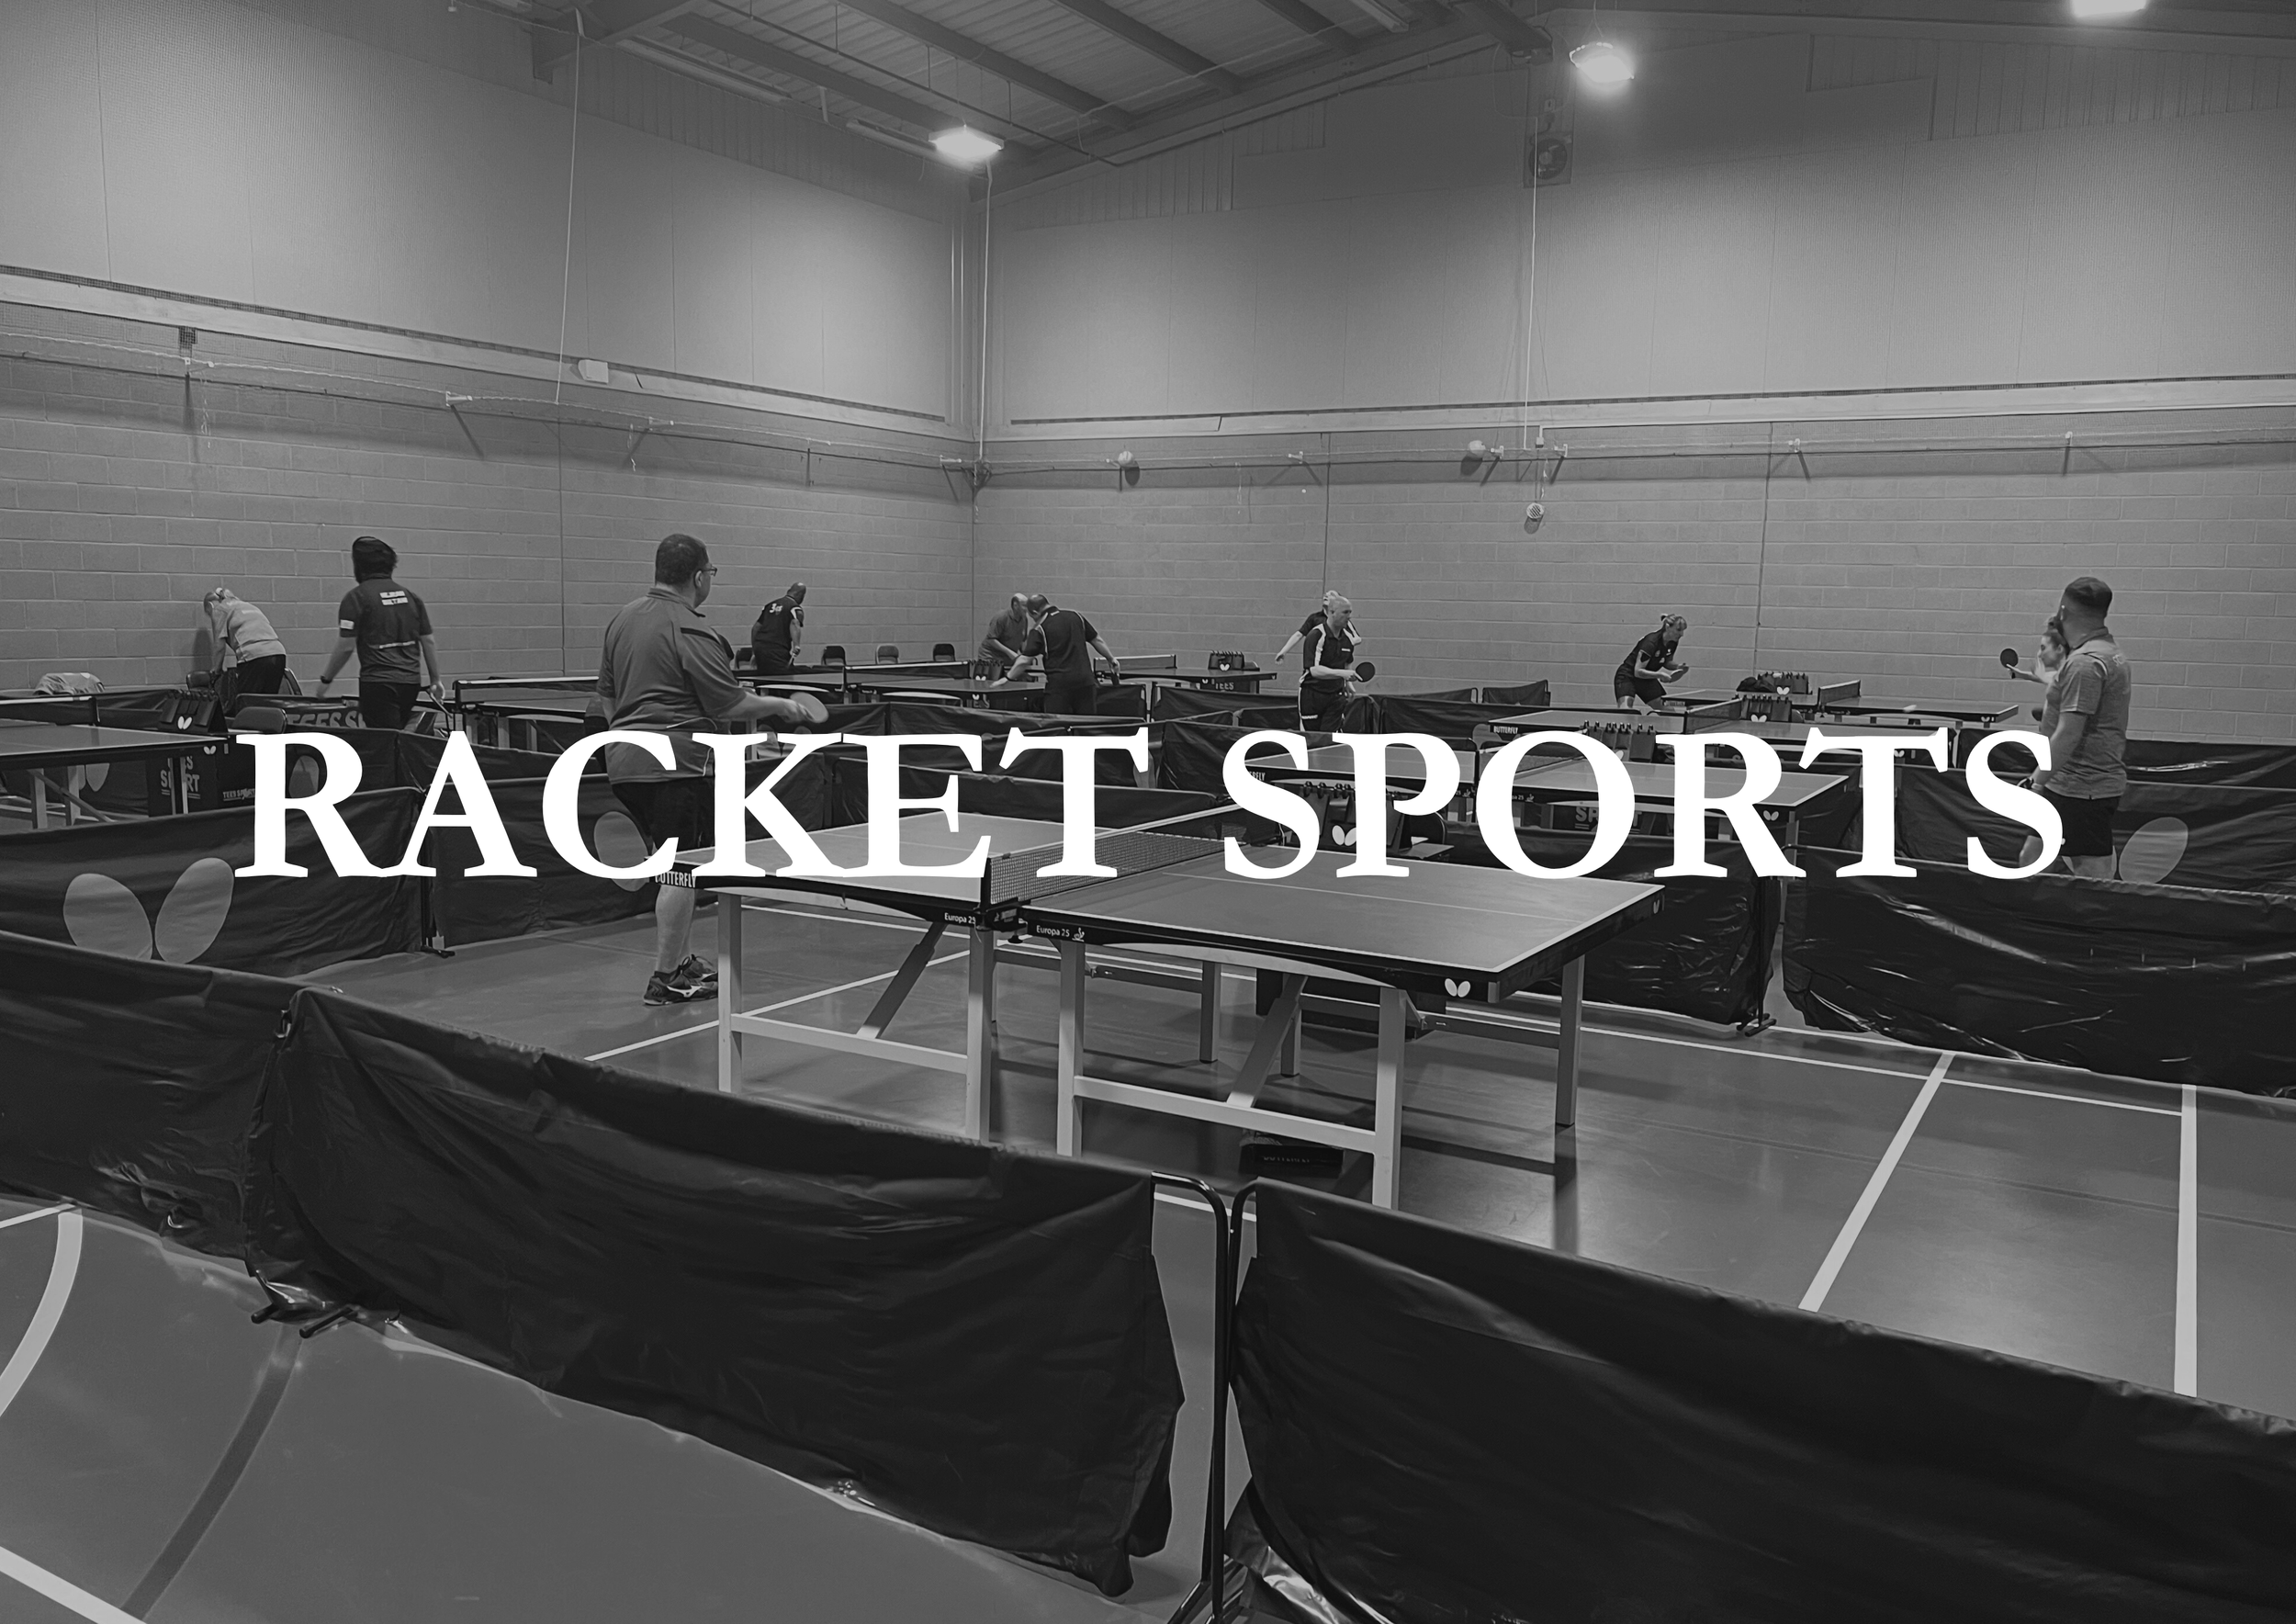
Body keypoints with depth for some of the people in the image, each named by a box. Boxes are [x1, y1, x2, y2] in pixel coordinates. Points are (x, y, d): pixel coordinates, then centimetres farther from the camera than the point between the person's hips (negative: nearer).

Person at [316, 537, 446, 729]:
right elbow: (428, 641, 10)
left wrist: (326, 679, 3)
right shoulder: (410, 596, 11)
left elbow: (346, 645, -8)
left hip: (378, 682, -6)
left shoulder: (357, 597, -5)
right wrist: (436, 679, 18)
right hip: (411, 682, 6)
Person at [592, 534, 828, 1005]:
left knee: (671, 865, 18)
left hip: (624, 761, 9)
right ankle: (666, 979, 1)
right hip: (674, 763, -9)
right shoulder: (691, 631, -13)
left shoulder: (621, 619, 13)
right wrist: (782, 706, 2)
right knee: (681, 871, -2)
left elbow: (607, 697, 20)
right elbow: (728, 705, -12)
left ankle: (680, 961, 24)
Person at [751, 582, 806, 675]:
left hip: (759, 646, 7)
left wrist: (754, 653, 26)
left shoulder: (770, 605, 22)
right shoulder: (795, 608, 1)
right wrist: (796, 646, -33)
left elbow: (755, 628, 22)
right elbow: (794, 625, -20)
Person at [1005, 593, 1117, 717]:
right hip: (1085, 681, 4)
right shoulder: (1075, 616, 8)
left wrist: (1008, 678, 7)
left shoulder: (1039, 629, -4)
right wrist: (1111, 659, 30)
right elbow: (1096, 640, 16)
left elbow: (1025, 660, -5)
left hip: (1058, 682, -4)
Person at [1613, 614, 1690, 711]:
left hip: (1647, 679, 8)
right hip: (1627, 677, -8)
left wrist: (1678, 666, -7)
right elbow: (1638, 671, -29)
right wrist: (1660, 675, -36)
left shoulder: (1673, 643, -5)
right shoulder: (1651, 642, -29)